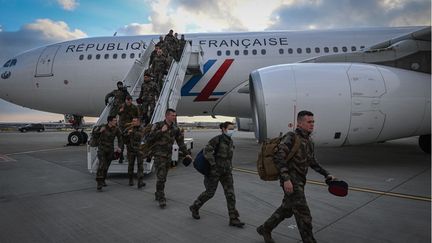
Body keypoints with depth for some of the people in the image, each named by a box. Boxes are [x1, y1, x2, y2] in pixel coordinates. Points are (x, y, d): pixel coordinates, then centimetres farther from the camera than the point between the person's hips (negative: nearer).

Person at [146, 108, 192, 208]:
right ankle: (161, 199, -3)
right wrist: (161, 131, -22)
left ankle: (157, 195, 31)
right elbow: (149, 139, -15)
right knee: (161, 177, -12)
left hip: (168, 156, 5)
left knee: (163, 177, 13)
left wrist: (186, 153, 4)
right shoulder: (157, 125, -8)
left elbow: (180, 142, 12)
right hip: (159, 155, -5)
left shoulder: (175, 129, 5)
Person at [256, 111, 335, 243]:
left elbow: (312, 162, 24)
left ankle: (265, 229, 35)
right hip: (290, 181, -9)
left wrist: (326, 174, 17)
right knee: (303, 214, -5)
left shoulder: (309, 140, 12)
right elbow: (279, 157, -23)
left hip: (299, 182, 9)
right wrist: (286, 179, -30)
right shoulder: (291, 137, -14)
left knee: (286, 210, 19)